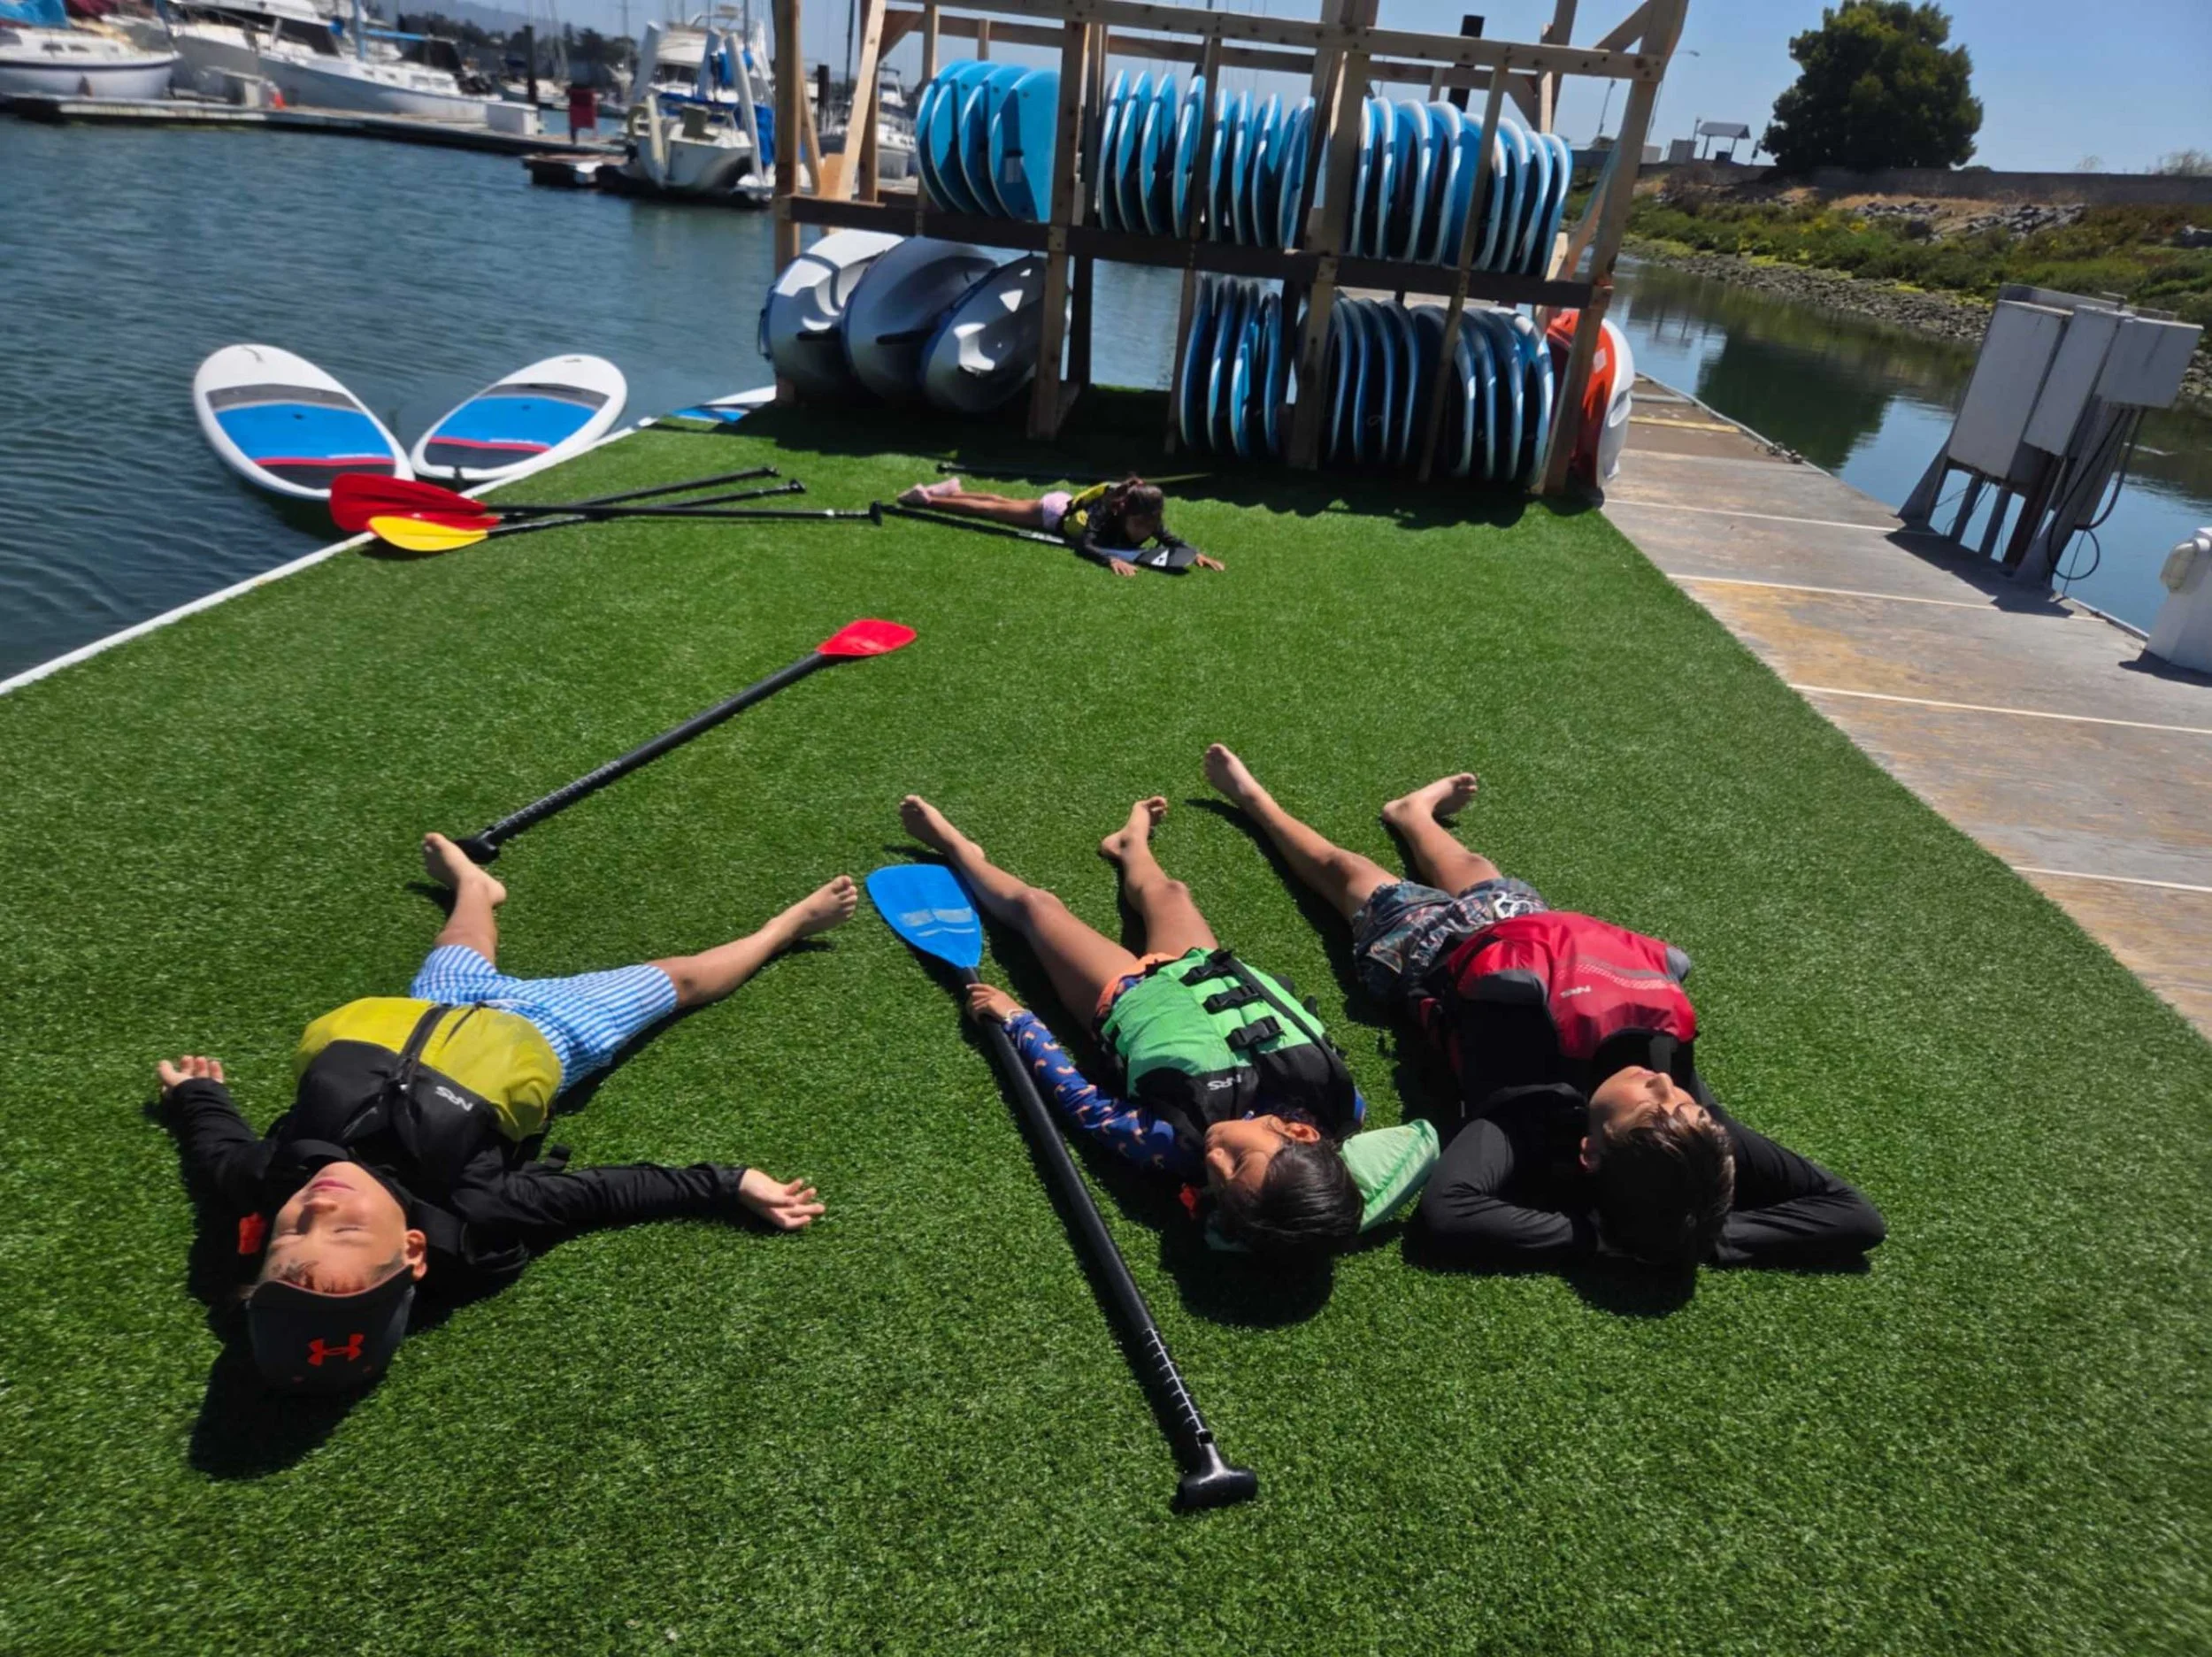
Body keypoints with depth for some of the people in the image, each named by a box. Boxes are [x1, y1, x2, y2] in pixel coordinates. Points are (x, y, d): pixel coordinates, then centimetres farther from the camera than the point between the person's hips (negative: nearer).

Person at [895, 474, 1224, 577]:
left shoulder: (1151, 523, -27)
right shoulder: (1108, 516, -43)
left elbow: (1173, 542, -24)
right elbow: (1083, 546, -56)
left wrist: (1195, 553, -44)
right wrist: (1112, 559, -71)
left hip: (1074, 505, 6)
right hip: (1057, 511, -6)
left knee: (1003, 503, 26)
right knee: (994, 511, 11)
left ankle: (956, 489, 47)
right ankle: (927, 498, 27)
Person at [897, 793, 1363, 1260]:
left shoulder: (1182, 1146, -44)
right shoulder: (1331, 1100, -38)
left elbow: (1082, 1102, -28)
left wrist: (1017, 1019, -19)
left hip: (1129, 1000, -3)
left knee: (1034, 905, 16)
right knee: (1166, 890, 29)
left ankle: (962, 854, 47)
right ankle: (1131, 844, 65)